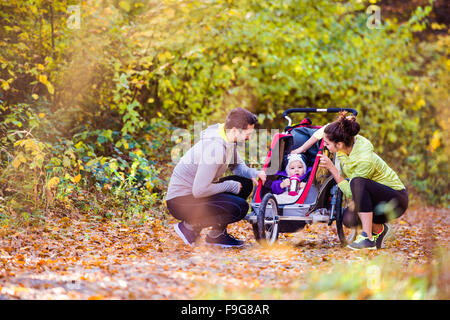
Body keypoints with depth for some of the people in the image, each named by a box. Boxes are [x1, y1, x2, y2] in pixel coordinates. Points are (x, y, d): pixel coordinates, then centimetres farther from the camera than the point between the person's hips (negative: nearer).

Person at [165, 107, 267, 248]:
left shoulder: (228, 140, 2)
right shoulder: (215, 148, -28)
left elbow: (238, 166, 20)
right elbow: (199, 191, -28)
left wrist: (254, 173, -3)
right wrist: (230, 186, -14)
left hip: (196, 192, 10)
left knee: (245, 184, 9)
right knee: (240, 208, -23)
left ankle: (218, 234, 10)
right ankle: (191, 226, -6)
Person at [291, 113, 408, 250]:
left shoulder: (365, 160, -31)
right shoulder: (348, 142, -10)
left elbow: (350, 192, -24)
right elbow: (324, 130, 11)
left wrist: (331, 167, -25)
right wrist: (301, 149, 10)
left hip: (396, 200, -8)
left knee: (358, 182, -33)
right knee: (349, 219, -19)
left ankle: (367, 238, -30)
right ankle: (379, 230, 11)